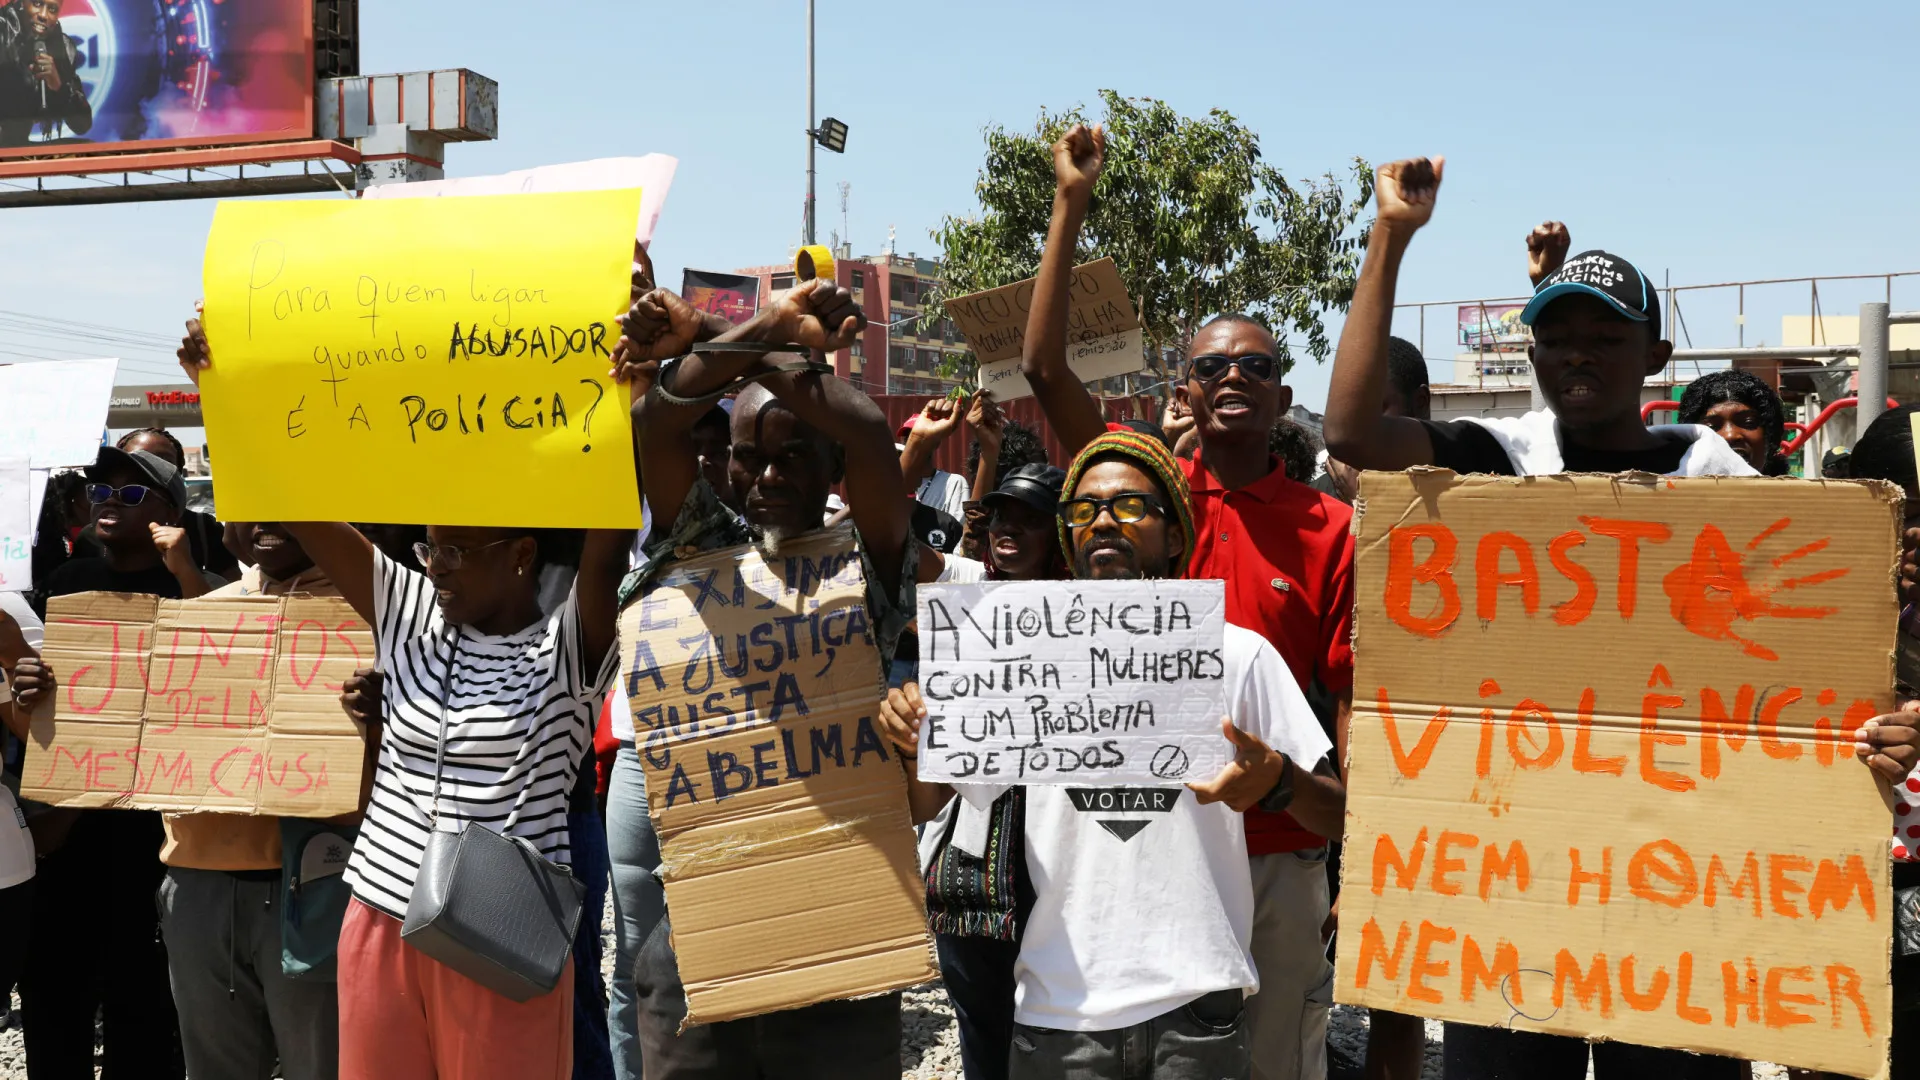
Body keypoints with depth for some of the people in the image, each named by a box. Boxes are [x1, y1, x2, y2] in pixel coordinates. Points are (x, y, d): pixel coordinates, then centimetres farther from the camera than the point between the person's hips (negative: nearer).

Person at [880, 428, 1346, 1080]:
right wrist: (915, 746, -13)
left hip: (1196, 1008, -1)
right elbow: (925, 808, 8)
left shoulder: (1238, 655, 0)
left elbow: (1342, 817, -1)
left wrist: (1278, 781, -22)